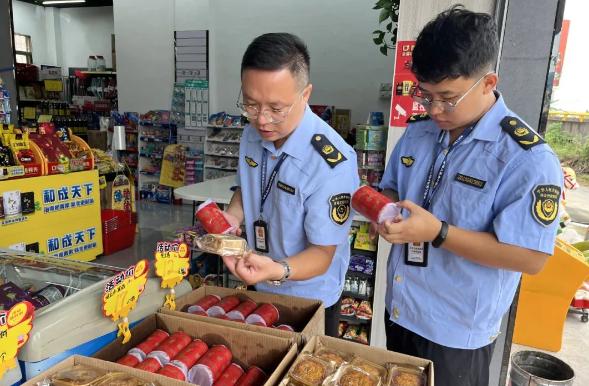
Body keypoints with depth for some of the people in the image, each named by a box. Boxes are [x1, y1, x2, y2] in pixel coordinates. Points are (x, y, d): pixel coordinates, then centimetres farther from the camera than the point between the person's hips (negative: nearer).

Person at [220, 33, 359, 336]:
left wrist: (277, 271, -42)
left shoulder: (333, 163, -31)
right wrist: (233, 217, -13)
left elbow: (322, 254, -24)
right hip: (257, 290, 6)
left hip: (309, 302, -6)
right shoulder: (252, 133, -10)